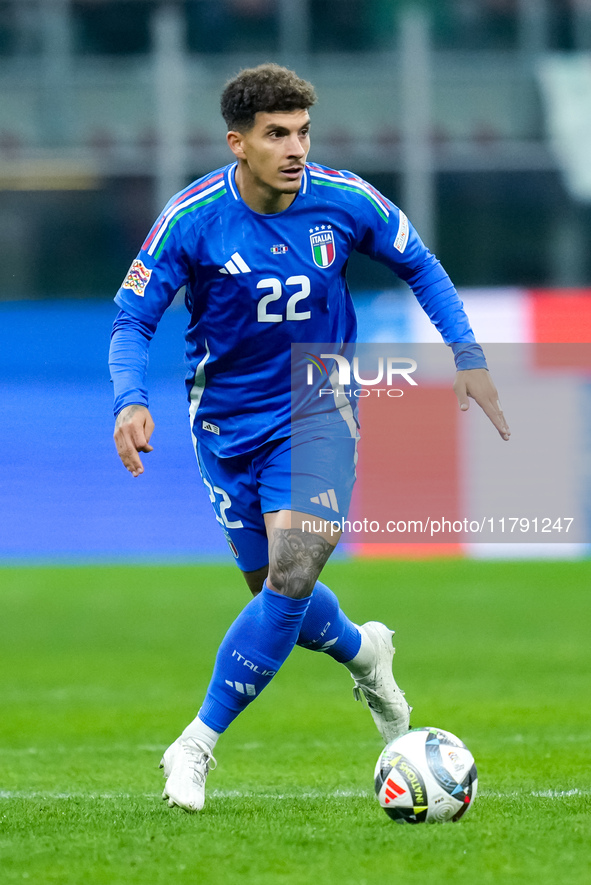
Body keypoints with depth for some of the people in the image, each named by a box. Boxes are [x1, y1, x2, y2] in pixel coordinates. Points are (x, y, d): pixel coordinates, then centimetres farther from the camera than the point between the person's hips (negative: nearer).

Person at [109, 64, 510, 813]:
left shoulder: (347, 201, -12)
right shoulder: (193, 219, -17)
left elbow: (419, 268, 6)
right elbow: (132, 320, -10)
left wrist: (468, 356, -3)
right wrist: (131, 400, -29)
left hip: (317, 410, -1)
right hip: (227, 421, 1)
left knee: (293, 569, -22)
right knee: (277, 590, 10)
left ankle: (199, 743, -11)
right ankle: (363, 654, 46)